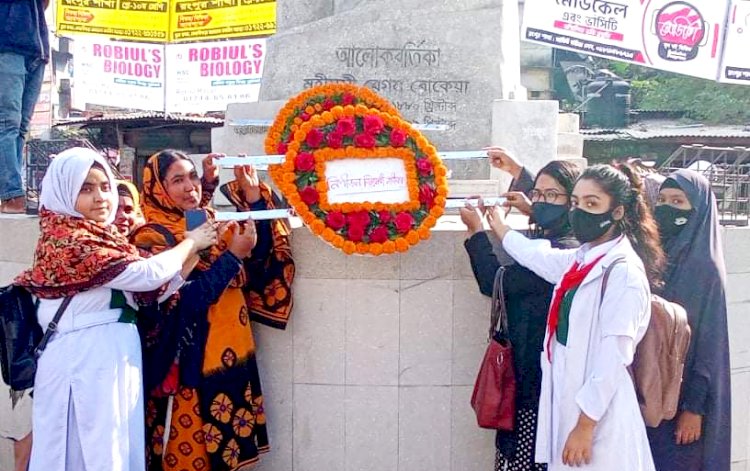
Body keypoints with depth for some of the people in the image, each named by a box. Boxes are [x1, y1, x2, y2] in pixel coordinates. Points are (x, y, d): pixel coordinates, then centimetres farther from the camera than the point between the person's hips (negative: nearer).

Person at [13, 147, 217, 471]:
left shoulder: (99, 237, 14)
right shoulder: (66, 238, -13)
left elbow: (154, 292, 10)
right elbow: (148, 275, -18)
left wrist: (198, 249, 1)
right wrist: (191, 243, -3)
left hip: (111, 359, 9)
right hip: (85, 362, -9)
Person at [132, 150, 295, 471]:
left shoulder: (214, 223, 9)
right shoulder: (153, 237, -10)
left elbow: (261, 259, 0)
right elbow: (183, 302, -21)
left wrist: (254, 194, -5)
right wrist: (233, 256, -20)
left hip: (232, 358, 7)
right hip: (189, 365, -6)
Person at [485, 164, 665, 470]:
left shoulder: (624, 271, -16)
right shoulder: (580, 260, 8)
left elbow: (614, 356, -19)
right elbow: (536, 256, 30)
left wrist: (586, 425, -20)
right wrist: (499, 227, 43)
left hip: (597, 414, -8)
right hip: (568, 402, 8)